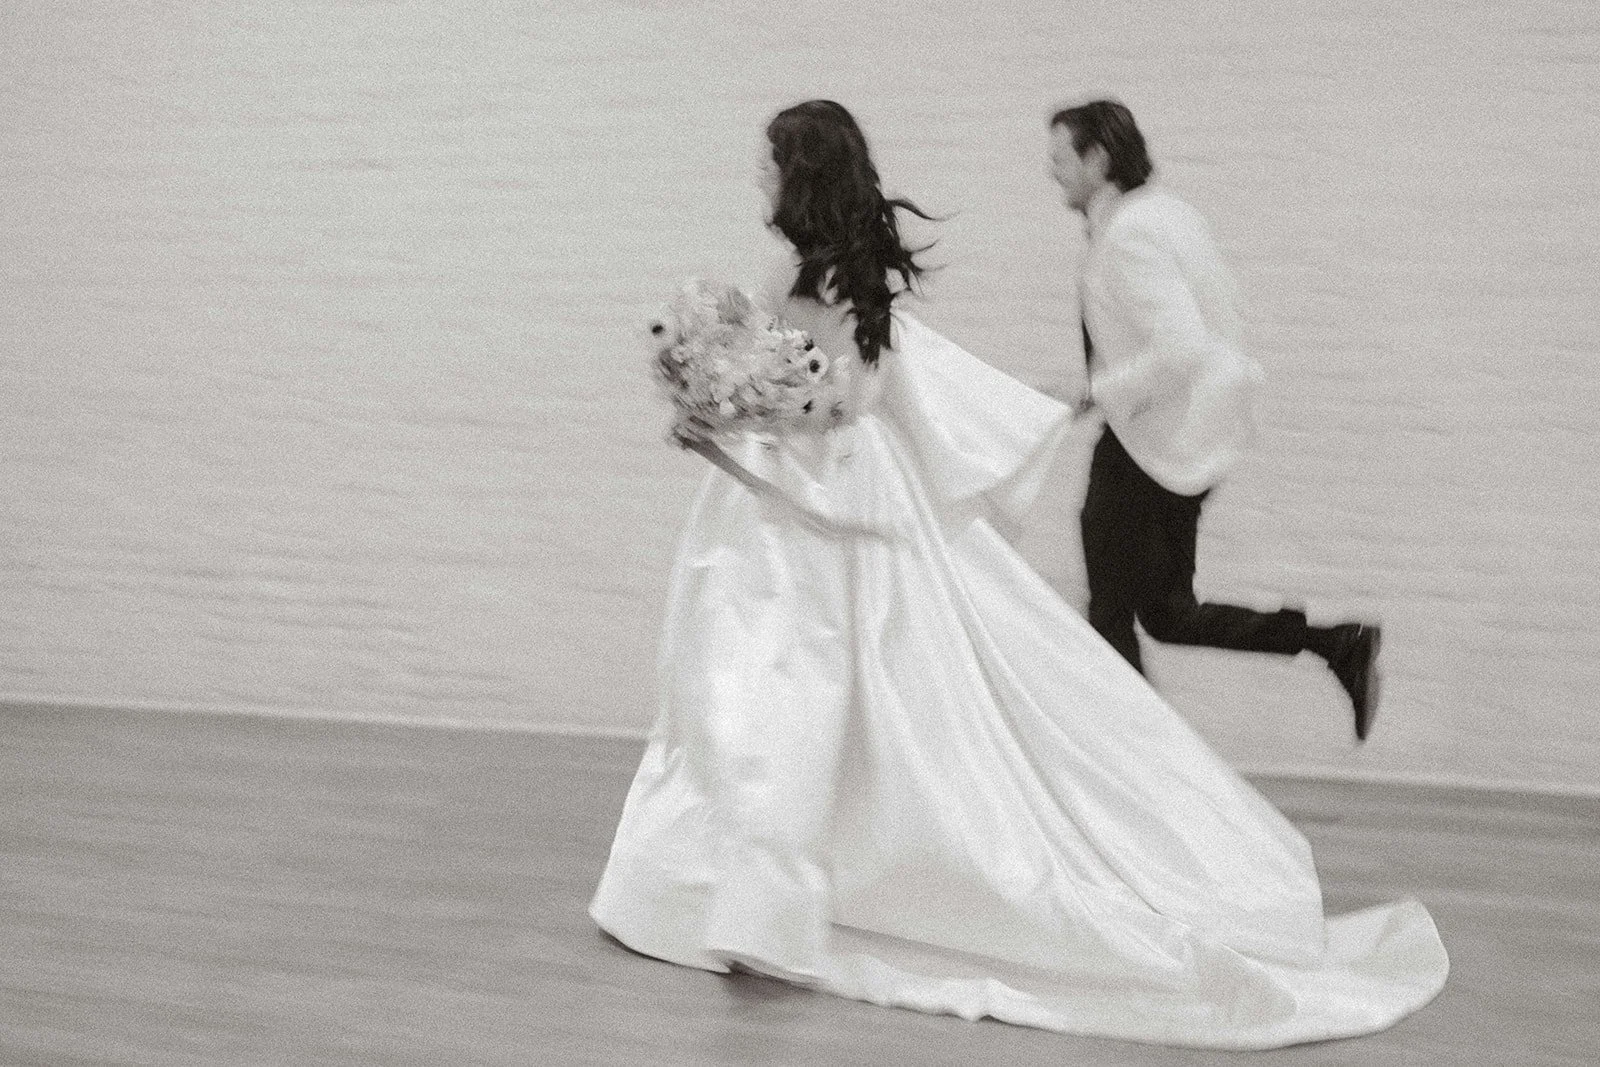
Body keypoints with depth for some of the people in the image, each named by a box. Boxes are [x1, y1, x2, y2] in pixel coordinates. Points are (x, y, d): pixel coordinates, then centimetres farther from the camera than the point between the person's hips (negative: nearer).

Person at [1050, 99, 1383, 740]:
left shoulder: (1129, 236, -20)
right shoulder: (1167, 213, 11)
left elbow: (1182, 349, -31)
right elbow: (1218, 324, 18)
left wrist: (1099, 392, -23)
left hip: (1149, 445, -10)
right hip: (1185, 445, 10)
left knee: (1111, 620, 3)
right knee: (1167, 613, 16)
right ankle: (1339, 644, 10)